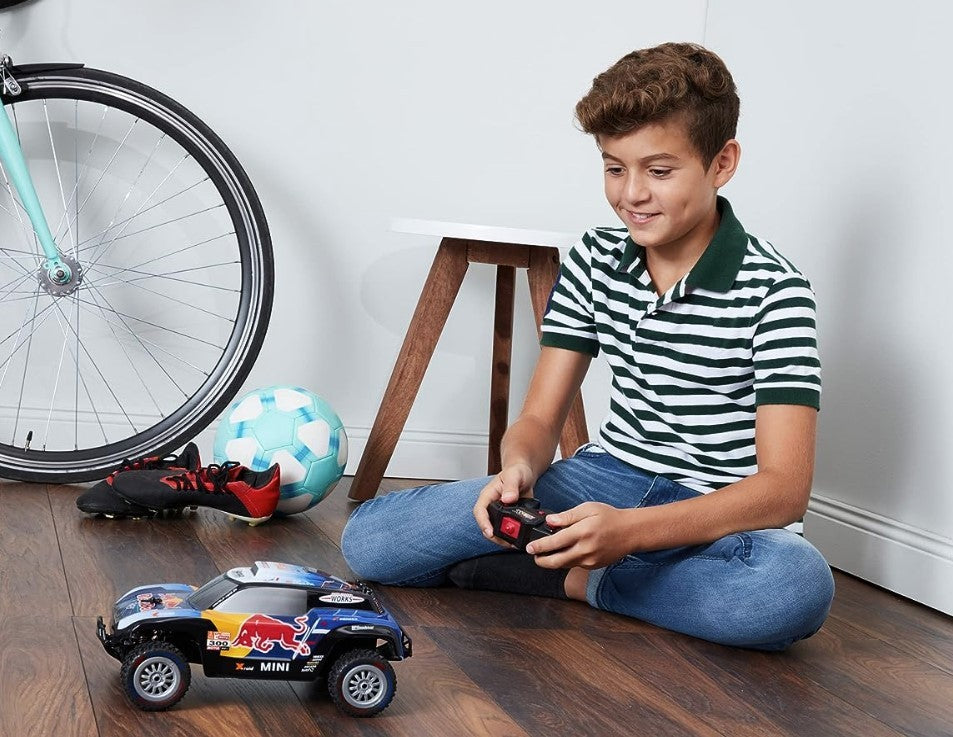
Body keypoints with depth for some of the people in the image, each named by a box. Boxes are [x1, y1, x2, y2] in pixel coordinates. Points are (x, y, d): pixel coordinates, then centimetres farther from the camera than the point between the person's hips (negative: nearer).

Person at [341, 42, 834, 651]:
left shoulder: (772, 291, -14)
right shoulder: (594, 260, 2)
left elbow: (784, 486, -21)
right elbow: (540, 418, 3)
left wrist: (630, 530, -35)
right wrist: (519, 467, -24)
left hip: (717, 515, -3)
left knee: (801, 586, -42)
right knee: (369, 539, -11)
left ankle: (569, 580, -21)